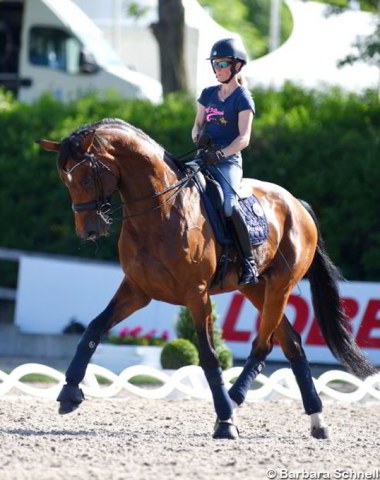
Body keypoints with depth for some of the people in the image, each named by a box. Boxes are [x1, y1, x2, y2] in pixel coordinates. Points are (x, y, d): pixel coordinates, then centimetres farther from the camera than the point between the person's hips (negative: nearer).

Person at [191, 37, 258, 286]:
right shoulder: (208, 94, 18)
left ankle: (249, 262, -24)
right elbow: (197, 125, 19)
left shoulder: (243, 98, -1)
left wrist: (221, 154, -24)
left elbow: (244, 138, -9)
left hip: (229, 161, -7)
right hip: (205, 158, 7)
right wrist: (198, 136, -5)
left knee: (229, 205, -30)